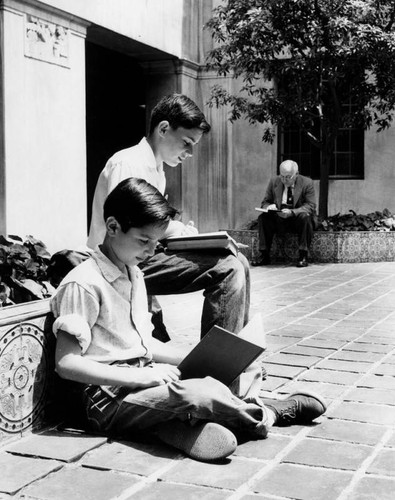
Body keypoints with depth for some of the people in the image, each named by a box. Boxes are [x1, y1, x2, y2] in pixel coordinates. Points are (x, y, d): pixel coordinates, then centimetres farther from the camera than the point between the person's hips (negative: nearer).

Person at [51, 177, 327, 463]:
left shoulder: (134, 275, 14)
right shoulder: (83, 284, -15)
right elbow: (66, 363, -19)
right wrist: (137, 377, -24)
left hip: (142, 377, 10)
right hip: (105, 396, -9)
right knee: (204, 393, -28)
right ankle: (264, 415, -1)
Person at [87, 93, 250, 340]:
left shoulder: (157, 171, 21)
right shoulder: (126, 164, -12)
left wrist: (180, 231, 3)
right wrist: (168, 229, -13)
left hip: (143, 259, 10)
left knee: (237, 263, 4)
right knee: (227, 269, -22)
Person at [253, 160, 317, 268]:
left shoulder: (307, 183, -7)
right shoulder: (274, 182, 3)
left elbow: (310, 206, -14)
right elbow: (265, 202, 9)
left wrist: (292, 212, -30)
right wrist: (268, 206, -17)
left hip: (298, 220, -3)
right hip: (278, 220, 3)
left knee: (305, 216, -34)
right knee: (263, 217, -22)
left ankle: (303, 256, -27)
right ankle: (264, 255, -17)